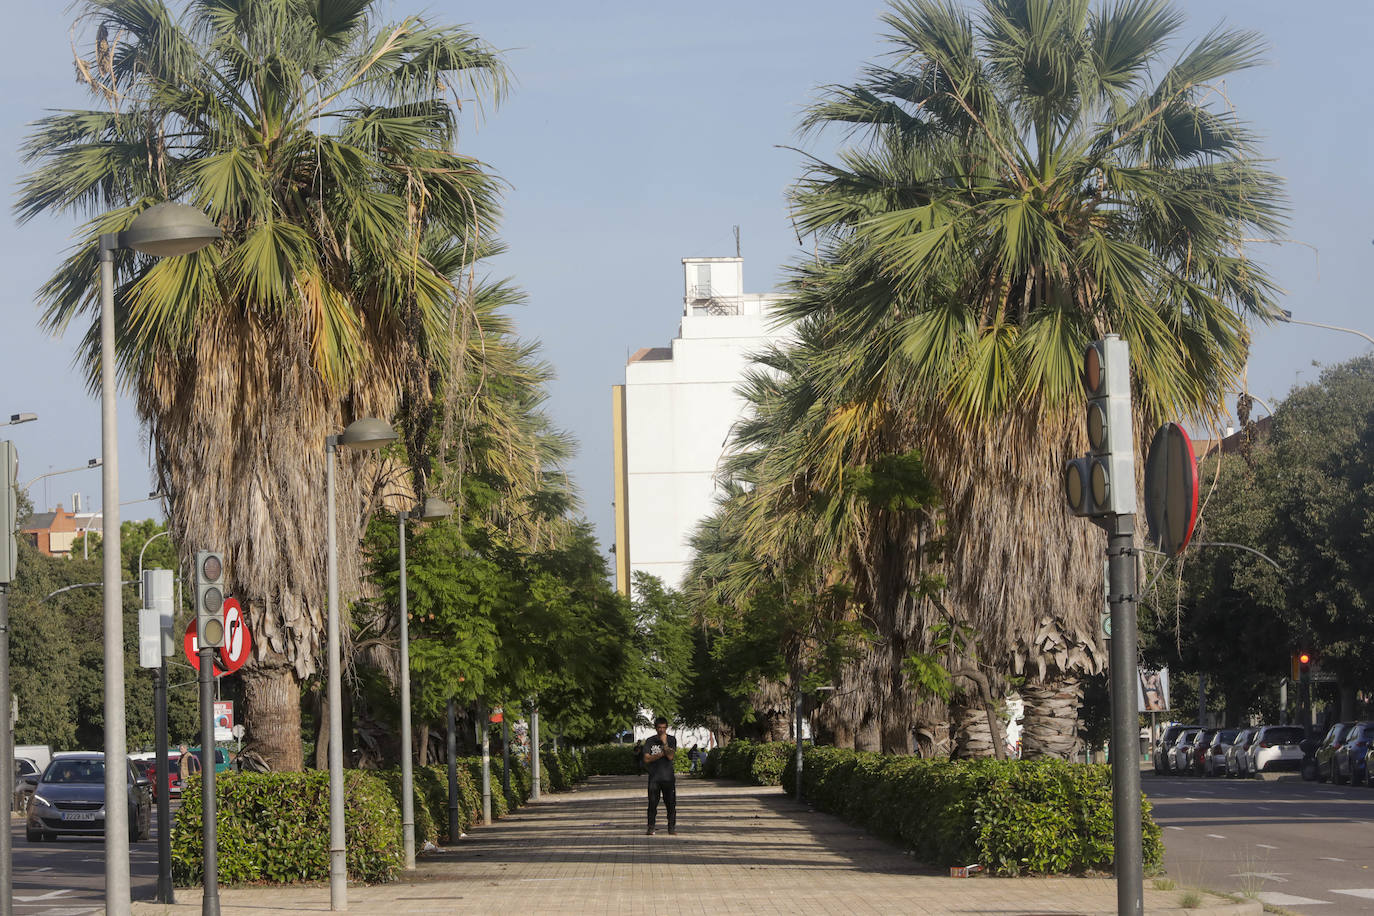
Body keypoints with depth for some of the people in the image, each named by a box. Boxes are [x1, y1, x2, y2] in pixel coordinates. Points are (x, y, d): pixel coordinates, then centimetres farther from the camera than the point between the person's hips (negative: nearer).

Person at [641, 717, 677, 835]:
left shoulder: (671, 740, 4)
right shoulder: (650, 741, 7)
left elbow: (670, 756, -8)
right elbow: (646, 759, -2)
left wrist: (665, 743, -15)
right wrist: (661, 754, -9)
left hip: (668, 776, 0)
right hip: (654, 777, 0)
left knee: (671, 803, -1)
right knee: (652, 803, -2)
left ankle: (672, 827, 7)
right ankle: (650, 827, 3)